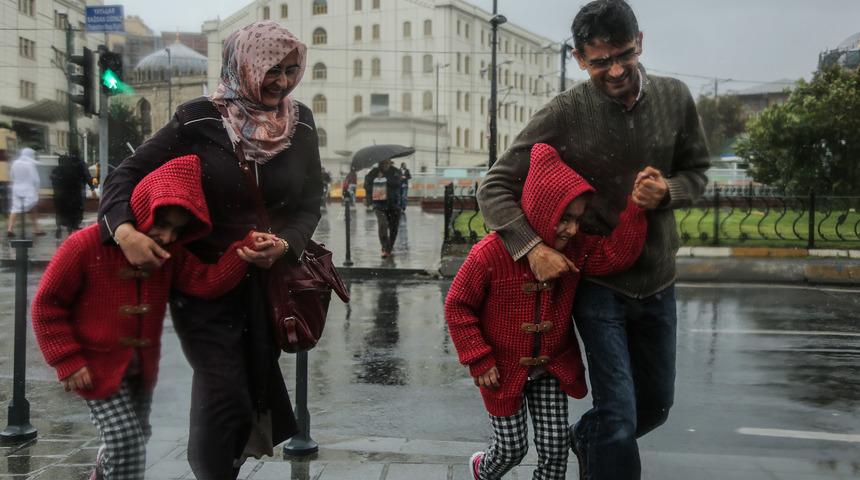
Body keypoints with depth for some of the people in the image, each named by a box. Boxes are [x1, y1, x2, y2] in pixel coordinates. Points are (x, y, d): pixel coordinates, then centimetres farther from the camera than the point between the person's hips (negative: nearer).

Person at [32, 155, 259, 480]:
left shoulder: (170, 253, -5)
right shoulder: (85, 245, -20)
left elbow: (208, 281, -20)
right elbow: (47, 304, -12)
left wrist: (248, 246, -34)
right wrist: (69, 362, -14)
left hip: (142, 368, 6)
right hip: (97, 367, -6)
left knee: (137, 437, 21)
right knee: (126, 442, -13)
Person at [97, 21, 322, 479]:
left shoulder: (300, 124, -1)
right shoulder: (199, 120, -11)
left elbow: (309, 205, 1)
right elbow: (127, 173, -7)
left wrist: (284, 245, -18)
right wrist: (125, 230, -25)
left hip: (270, 281, 4)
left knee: (255, 390, 16)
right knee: (225, 395, -10)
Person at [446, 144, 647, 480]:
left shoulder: (575, 249, -9)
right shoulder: (490, 254, -24)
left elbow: (617, 254, -23)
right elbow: (457, 305, -15)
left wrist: (637, 208, -33)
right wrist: (479, 359, -15)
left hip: (552, 367, 4)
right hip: (504, 371, -4)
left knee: (555, 446, 4)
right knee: (512, 448, 9)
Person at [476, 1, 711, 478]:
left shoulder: (674, 97, -5)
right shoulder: (564, 114, -16)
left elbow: (696, 171, 7)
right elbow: (494, 188, -13)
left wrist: (668, 191, -17)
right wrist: (531, 246, -28)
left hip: (657, 281, 5)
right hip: (596, 281, -4)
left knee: (655, 406, 20)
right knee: (619, 419, -8)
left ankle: (585, 439, 49)